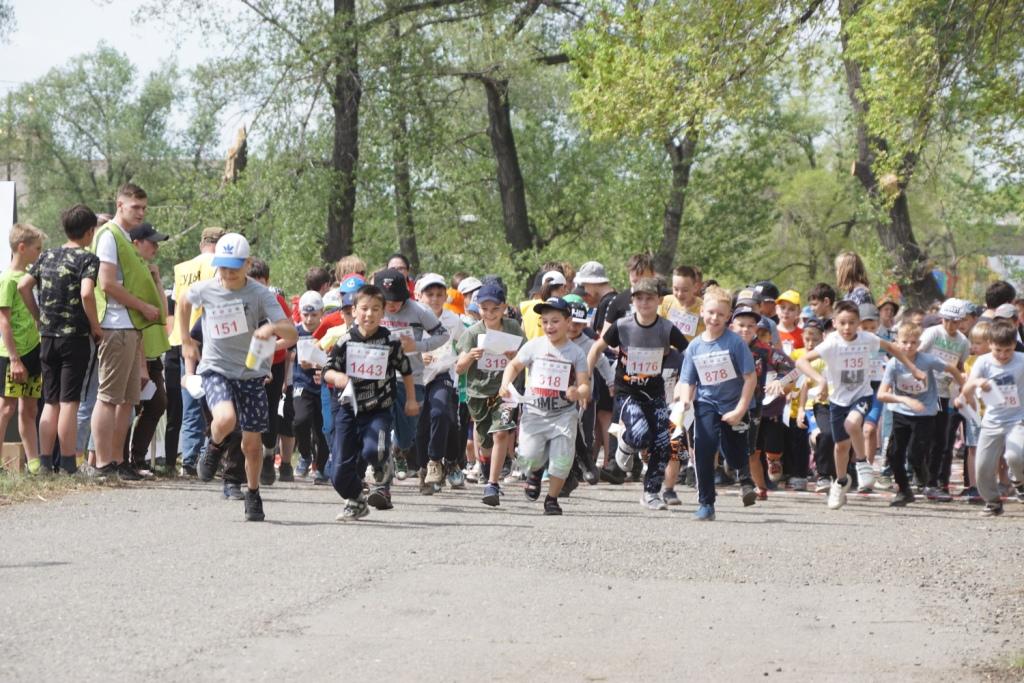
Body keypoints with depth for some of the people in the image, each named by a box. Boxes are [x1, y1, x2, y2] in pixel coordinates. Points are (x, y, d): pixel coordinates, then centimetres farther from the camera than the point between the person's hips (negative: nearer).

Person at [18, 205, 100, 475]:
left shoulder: (47, 256, 10)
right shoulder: (88, 258, -9)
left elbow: (23, 286, 7)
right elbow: (86, 293, -23)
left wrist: (39, 317, 15)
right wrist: (95, 325, -11)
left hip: (47, 338, 5)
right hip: (75, 338, -5)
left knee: (50, 402, 11)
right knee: (69, 403, -4)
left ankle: (44, 461, 10)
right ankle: (67, 465, -4)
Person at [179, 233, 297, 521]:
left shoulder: (260, 294, -13)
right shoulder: (205, 289, -7)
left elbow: (292, 335, -20)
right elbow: (185, 302, 19)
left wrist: (273, 327, -42)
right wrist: (186, 341, 19)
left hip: (251, 373, 0)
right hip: (215, 369, 0)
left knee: (252, 442, 4)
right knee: (225, 419, -29)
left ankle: (253, 494, 28)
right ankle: (216, 446, 6)